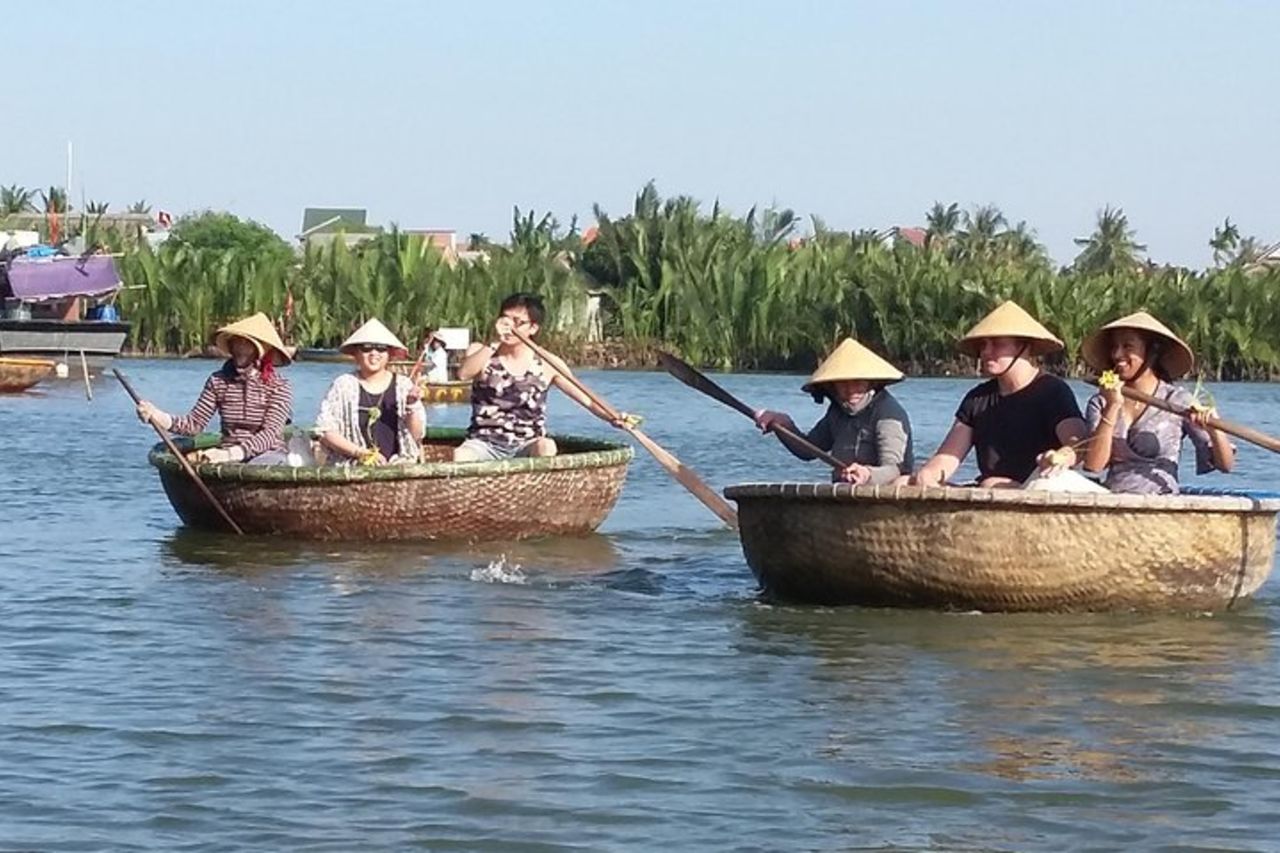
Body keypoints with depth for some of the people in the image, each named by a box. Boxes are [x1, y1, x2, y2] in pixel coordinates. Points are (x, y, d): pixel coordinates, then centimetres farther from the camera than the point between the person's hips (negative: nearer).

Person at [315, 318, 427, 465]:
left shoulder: (404, 386, 9)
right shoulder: (343, 386, 6)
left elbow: (417, 436, 8)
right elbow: (325, 432, 2)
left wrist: (411, 406, -8)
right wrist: (361, 453, -7)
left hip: (398, 470, 1)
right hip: (355, 471, -1)